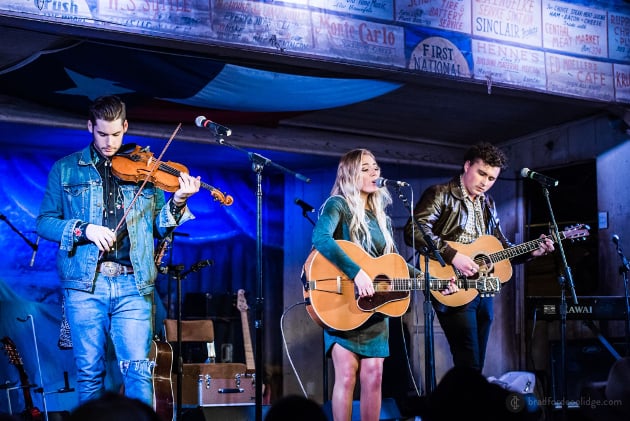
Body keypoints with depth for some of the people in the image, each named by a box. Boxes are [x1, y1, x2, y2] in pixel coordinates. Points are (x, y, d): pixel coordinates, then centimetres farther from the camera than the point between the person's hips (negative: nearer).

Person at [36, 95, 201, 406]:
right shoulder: (65, 169, 10)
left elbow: (159, 228, 11)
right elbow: (44, 222, 6)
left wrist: (177, 203, -9)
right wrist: (83, 229, -11)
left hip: (133, 283, 0)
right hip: (85, 283, 0)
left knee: (139, 371, -6)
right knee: (89, 372, 6)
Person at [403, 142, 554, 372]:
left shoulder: (487, 204, 19)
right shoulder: (441, 195, -4)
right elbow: (414, 231, -19)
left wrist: (531, 252, 6)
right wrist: (453, 255, -24)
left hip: (483, 291, 8)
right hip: (454, 290, -7)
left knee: (477, 364, 9)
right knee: (470, 366, -13)